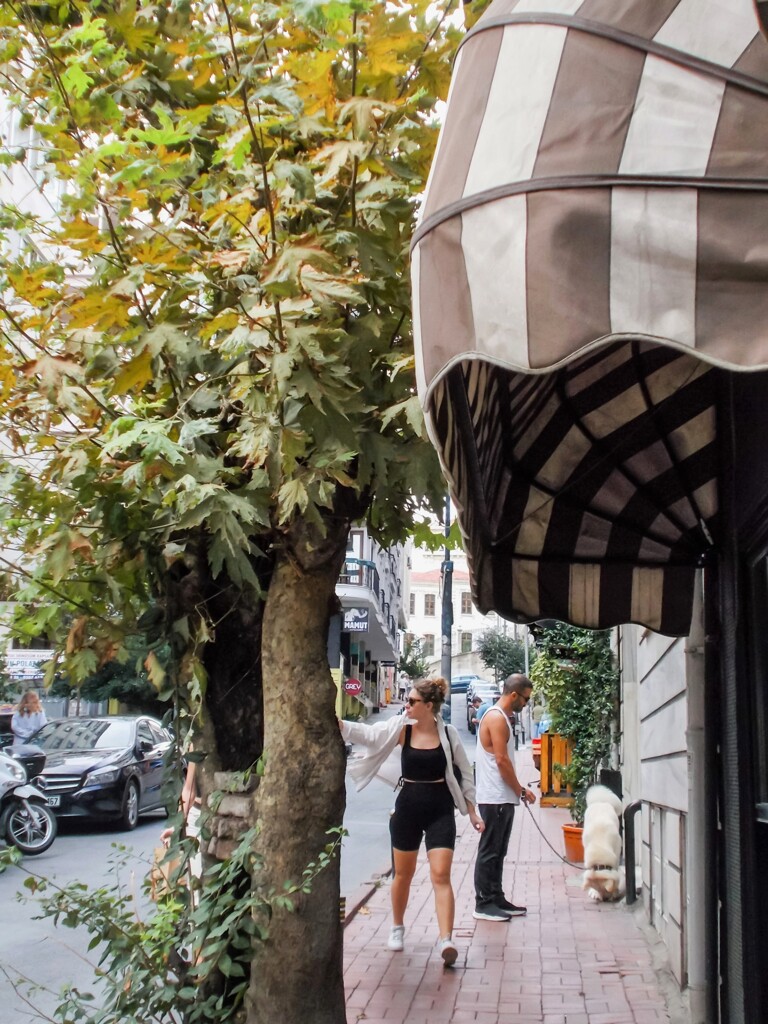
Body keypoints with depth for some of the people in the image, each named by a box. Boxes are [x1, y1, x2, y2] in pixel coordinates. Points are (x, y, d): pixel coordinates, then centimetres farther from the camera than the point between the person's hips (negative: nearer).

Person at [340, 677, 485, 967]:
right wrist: (336, 723, -37)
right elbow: (366, 733, -21)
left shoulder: (448, 734, -5)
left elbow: (465, 773, 5)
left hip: (440, 810, -1)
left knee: (440, 875, -9)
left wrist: (472, 812, 6)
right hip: (408, 807, 2)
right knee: (403, 873, 15)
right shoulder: (400, 729, -6)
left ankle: (446, 941, -12)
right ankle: (397, 928, 36)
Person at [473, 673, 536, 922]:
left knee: (497, 853, 14)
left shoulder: (500, 717, 16)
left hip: (502, 798, 10)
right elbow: (502, 760, -19)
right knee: (489, 852, -4)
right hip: (494, 798, -10)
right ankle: (483, 904, 1)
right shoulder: (497, 718, -15)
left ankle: (496, 899, 21)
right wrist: (522, 791, -11)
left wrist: (517, 790, 14)